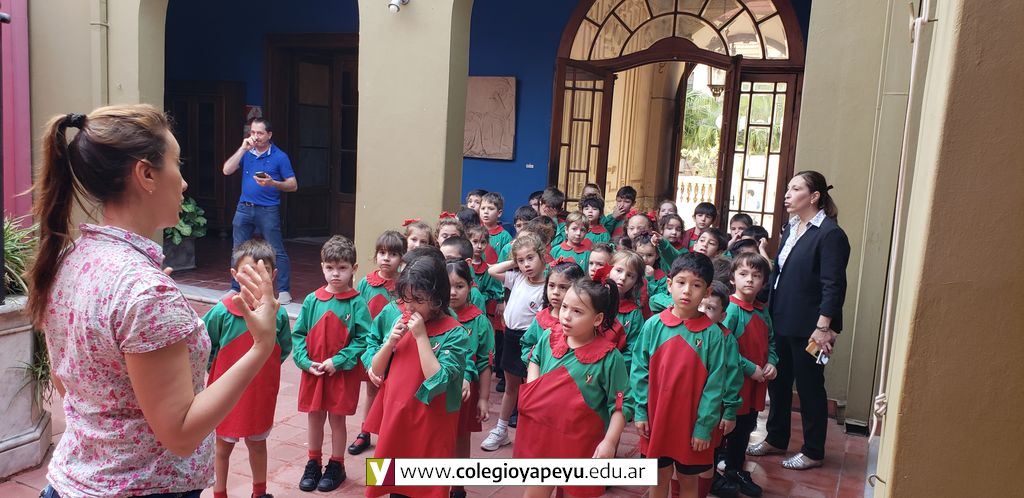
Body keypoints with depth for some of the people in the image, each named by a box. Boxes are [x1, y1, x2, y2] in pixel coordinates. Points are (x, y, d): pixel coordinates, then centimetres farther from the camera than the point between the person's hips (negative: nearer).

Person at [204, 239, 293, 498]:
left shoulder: (278, 314, -11)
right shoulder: (222, 312, -18)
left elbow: (284, 349, 6)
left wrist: (263, 367, 2)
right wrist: (218, 370, -2)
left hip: (262, 392, 2)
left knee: (258, 444, 20)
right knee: (224, 446, 15)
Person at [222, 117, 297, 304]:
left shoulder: (279, 157, -2)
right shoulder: (246, 153, 8)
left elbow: (293, 185, -3)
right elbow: (227, 170, -5)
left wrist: (272, 183, -20)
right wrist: (243, 148, -9)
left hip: (268, 210, -4)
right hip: (244, 208, 4)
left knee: (277, 252, -3)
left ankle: (284, 291, 4)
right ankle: (236, 289, 22)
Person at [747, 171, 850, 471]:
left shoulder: (830, 234, -15)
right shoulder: (791, 228, 10)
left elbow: (833, 286, -17)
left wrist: (823, 327, -20)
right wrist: (767, 311, 13)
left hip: (807, 327, -8)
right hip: (780, 321, 8)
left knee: (809, 387, 6)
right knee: (777, 381, 17)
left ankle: (813, 452, 22)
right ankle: (776, 439, 33)